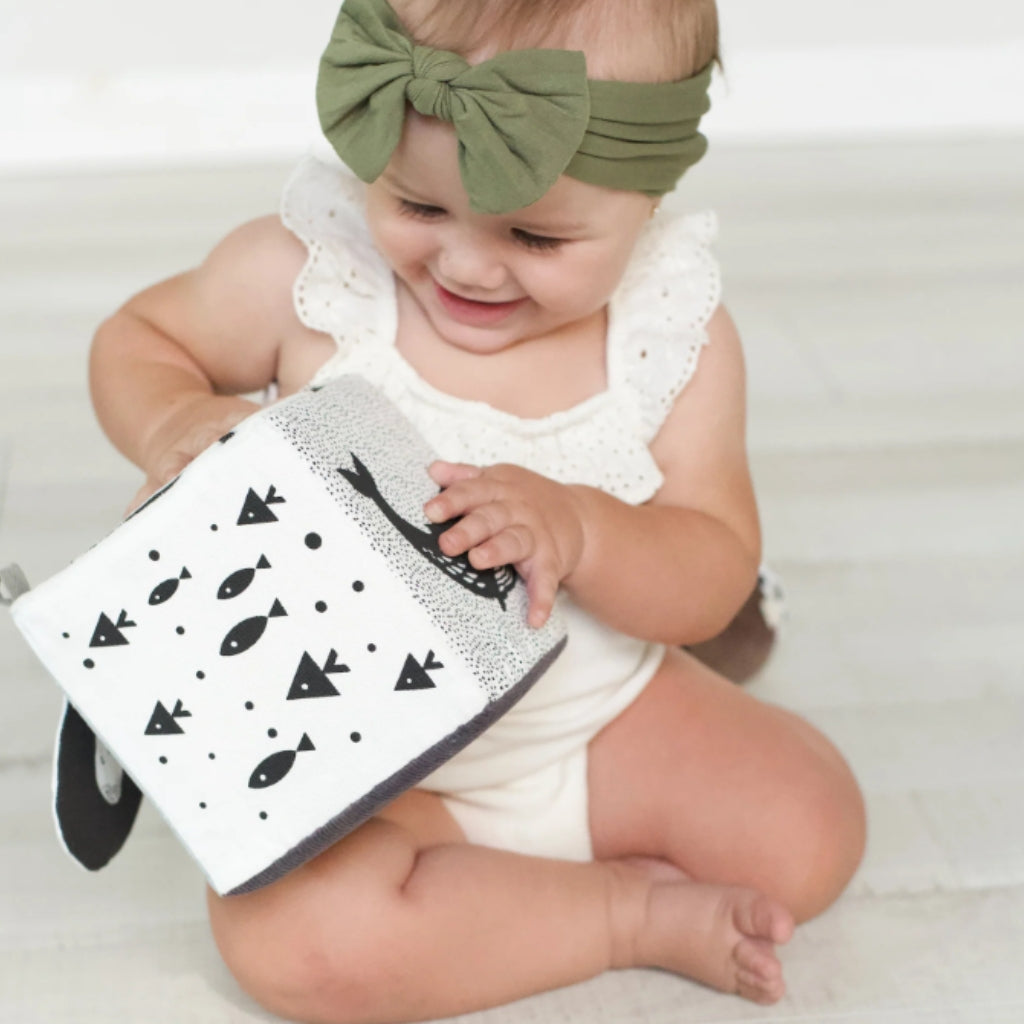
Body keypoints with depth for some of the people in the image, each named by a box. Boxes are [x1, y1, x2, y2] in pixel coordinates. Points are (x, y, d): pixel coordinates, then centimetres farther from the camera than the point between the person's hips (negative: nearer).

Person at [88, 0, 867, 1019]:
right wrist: (175, 423, -23)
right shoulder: (302, 274, -16)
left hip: (607, 710, 2)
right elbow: (140, 337, 2)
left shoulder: (674, 331, -12)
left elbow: (716, 575, -11)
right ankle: (638, 908, -9)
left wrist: (577, 529, -32)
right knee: (292, 937, -28)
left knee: (810, 836, -12)